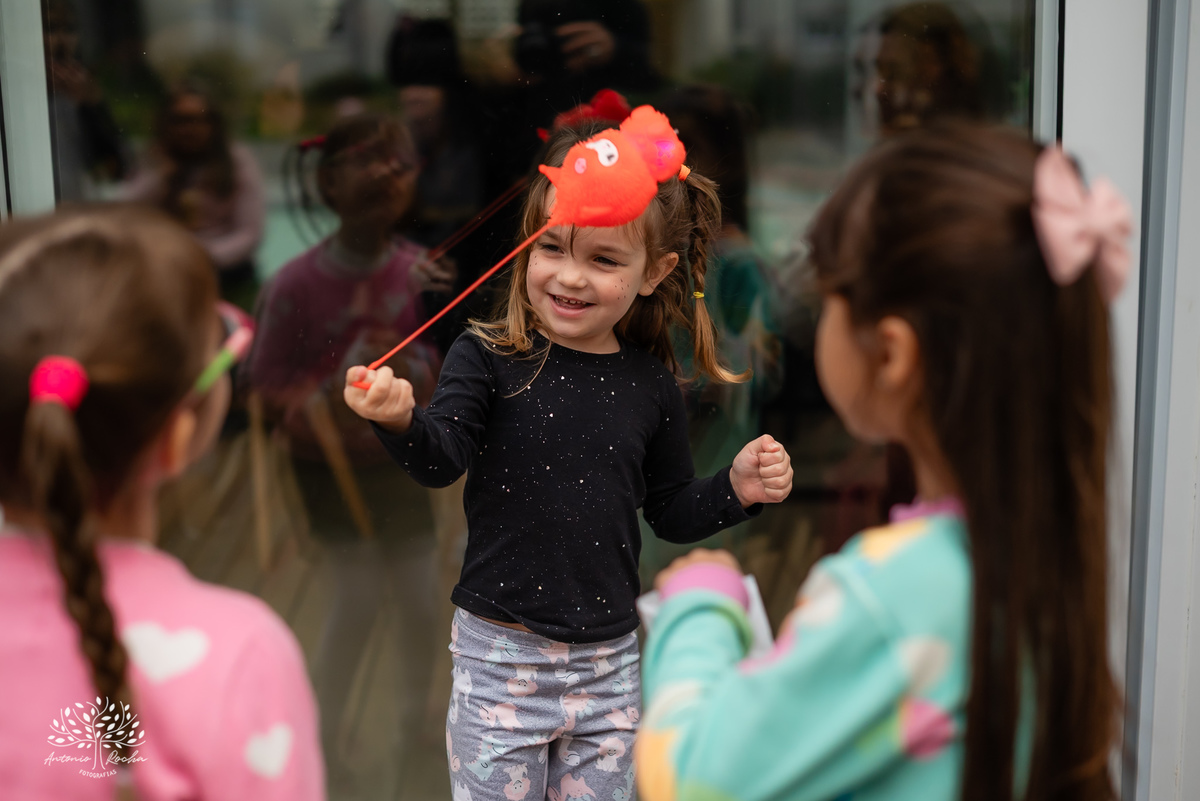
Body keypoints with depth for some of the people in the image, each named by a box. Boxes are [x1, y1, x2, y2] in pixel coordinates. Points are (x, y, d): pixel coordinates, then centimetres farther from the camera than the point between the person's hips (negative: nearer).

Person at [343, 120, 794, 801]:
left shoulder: (651, 385, 0)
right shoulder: (489, 359, -9)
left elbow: (670, 511, 12)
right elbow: (441, 460, -22)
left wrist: (737, 488, -5)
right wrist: (402, 419, -42)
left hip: (609, 663, 3)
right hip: (499, 654, -3)